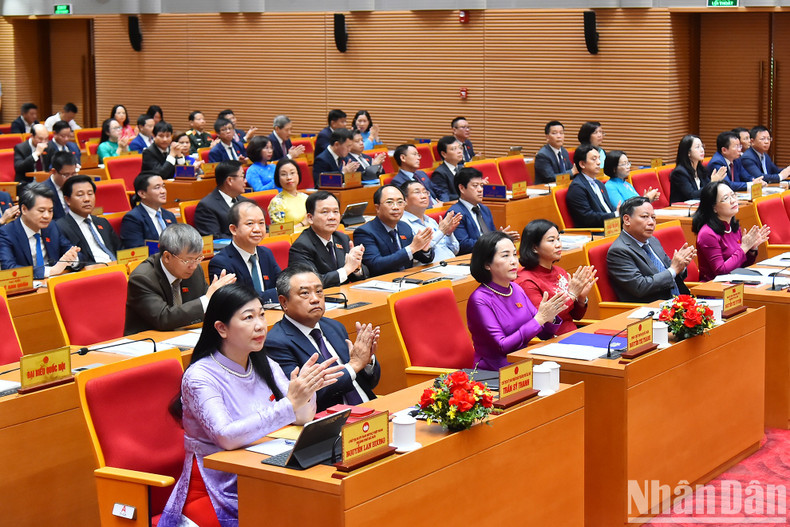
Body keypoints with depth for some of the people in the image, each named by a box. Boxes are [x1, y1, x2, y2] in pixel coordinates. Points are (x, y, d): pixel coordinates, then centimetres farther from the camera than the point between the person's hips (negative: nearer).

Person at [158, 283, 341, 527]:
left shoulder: (265, 366, 7)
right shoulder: (200, 376, -12)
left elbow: (303, 419, -1)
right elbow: (226, 437, -25)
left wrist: (307, 389, -22)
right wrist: (289, 404, -30)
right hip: (214, 493, -6)